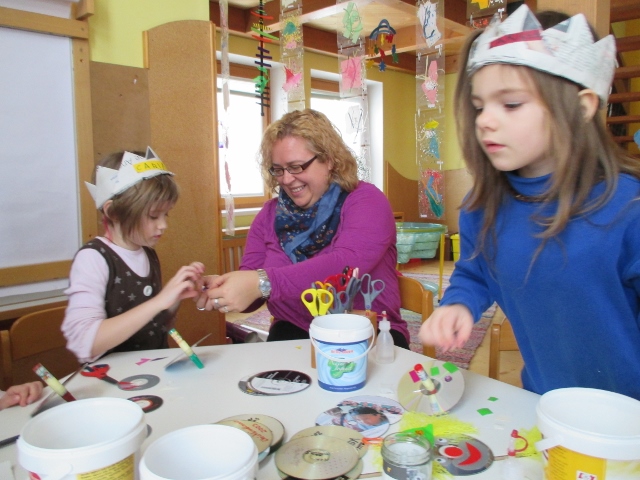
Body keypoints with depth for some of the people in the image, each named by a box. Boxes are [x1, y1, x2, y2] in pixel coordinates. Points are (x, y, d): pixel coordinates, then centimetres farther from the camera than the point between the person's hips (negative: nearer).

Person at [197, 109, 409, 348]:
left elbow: (348, 264, -27)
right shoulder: (270, 214, 6)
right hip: (295, 333, 3)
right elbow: (249, 288, 2)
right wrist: (221, 287, -22)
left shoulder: (366, 200, -7)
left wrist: (262, 283, -35)